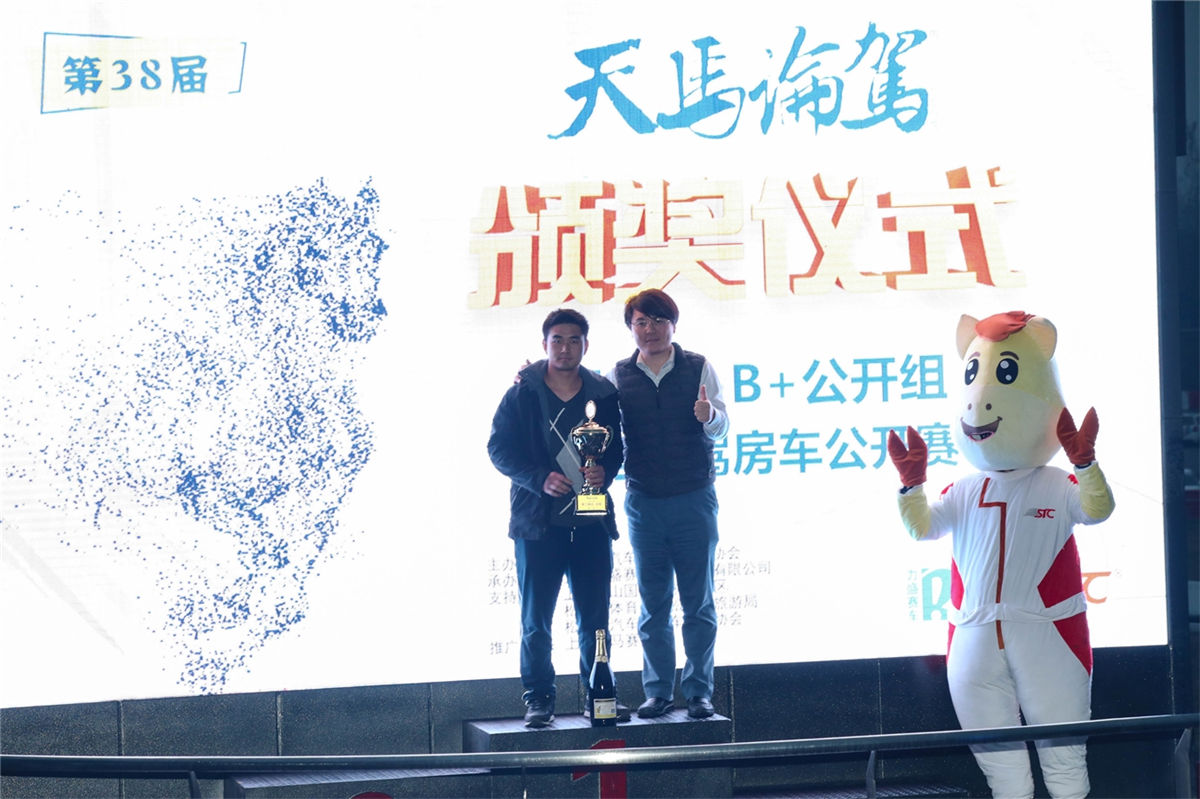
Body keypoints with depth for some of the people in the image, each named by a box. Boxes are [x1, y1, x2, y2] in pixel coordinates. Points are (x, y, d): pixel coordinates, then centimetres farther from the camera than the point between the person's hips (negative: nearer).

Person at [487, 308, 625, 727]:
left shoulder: (603, 394, 6)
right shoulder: (522, 394, 0)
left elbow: (616, 447, 12)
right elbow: (499, 449, -2)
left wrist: (605, 472, -10)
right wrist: (540, 478, -15)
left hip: (592, 523, 2)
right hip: (538, 521, -2)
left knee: (595, 618, 6)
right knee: (536, 618, 1)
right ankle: (538, 697, 8)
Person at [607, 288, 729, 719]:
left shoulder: (698, 368, 2)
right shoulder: (618, 376, 7)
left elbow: (720, 429, -5)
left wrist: (709, 416, -27)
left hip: (694, 498, -1)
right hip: (643, 502, 1)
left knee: (698, 602, 2)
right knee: (653, 603, 6)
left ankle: (699, 691, 7)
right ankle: (658, 691, 12)